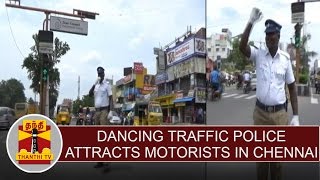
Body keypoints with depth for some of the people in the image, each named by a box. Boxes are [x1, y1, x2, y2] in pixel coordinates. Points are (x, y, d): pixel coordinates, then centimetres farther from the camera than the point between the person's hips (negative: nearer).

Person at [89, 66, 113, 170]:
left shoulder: (107, 84, -3)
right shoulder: (96, 85, 16)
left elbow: (110, 98, -8)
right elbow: (90, 95, 3)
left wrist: (111, 111, -18)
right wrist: (94, 84, -9)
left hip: (104, 110, -7)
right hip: (97, 111, 7)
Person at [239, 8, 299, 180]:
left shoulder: (285, 58, -1)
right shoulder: (258, 55, -1)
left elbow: (292, 88, 3)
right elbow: (242, 47, -22)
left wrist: (296, 116, -1)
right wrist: (251, 22, -30)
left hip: (279, 114, 0)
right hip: (260, 112, 0)